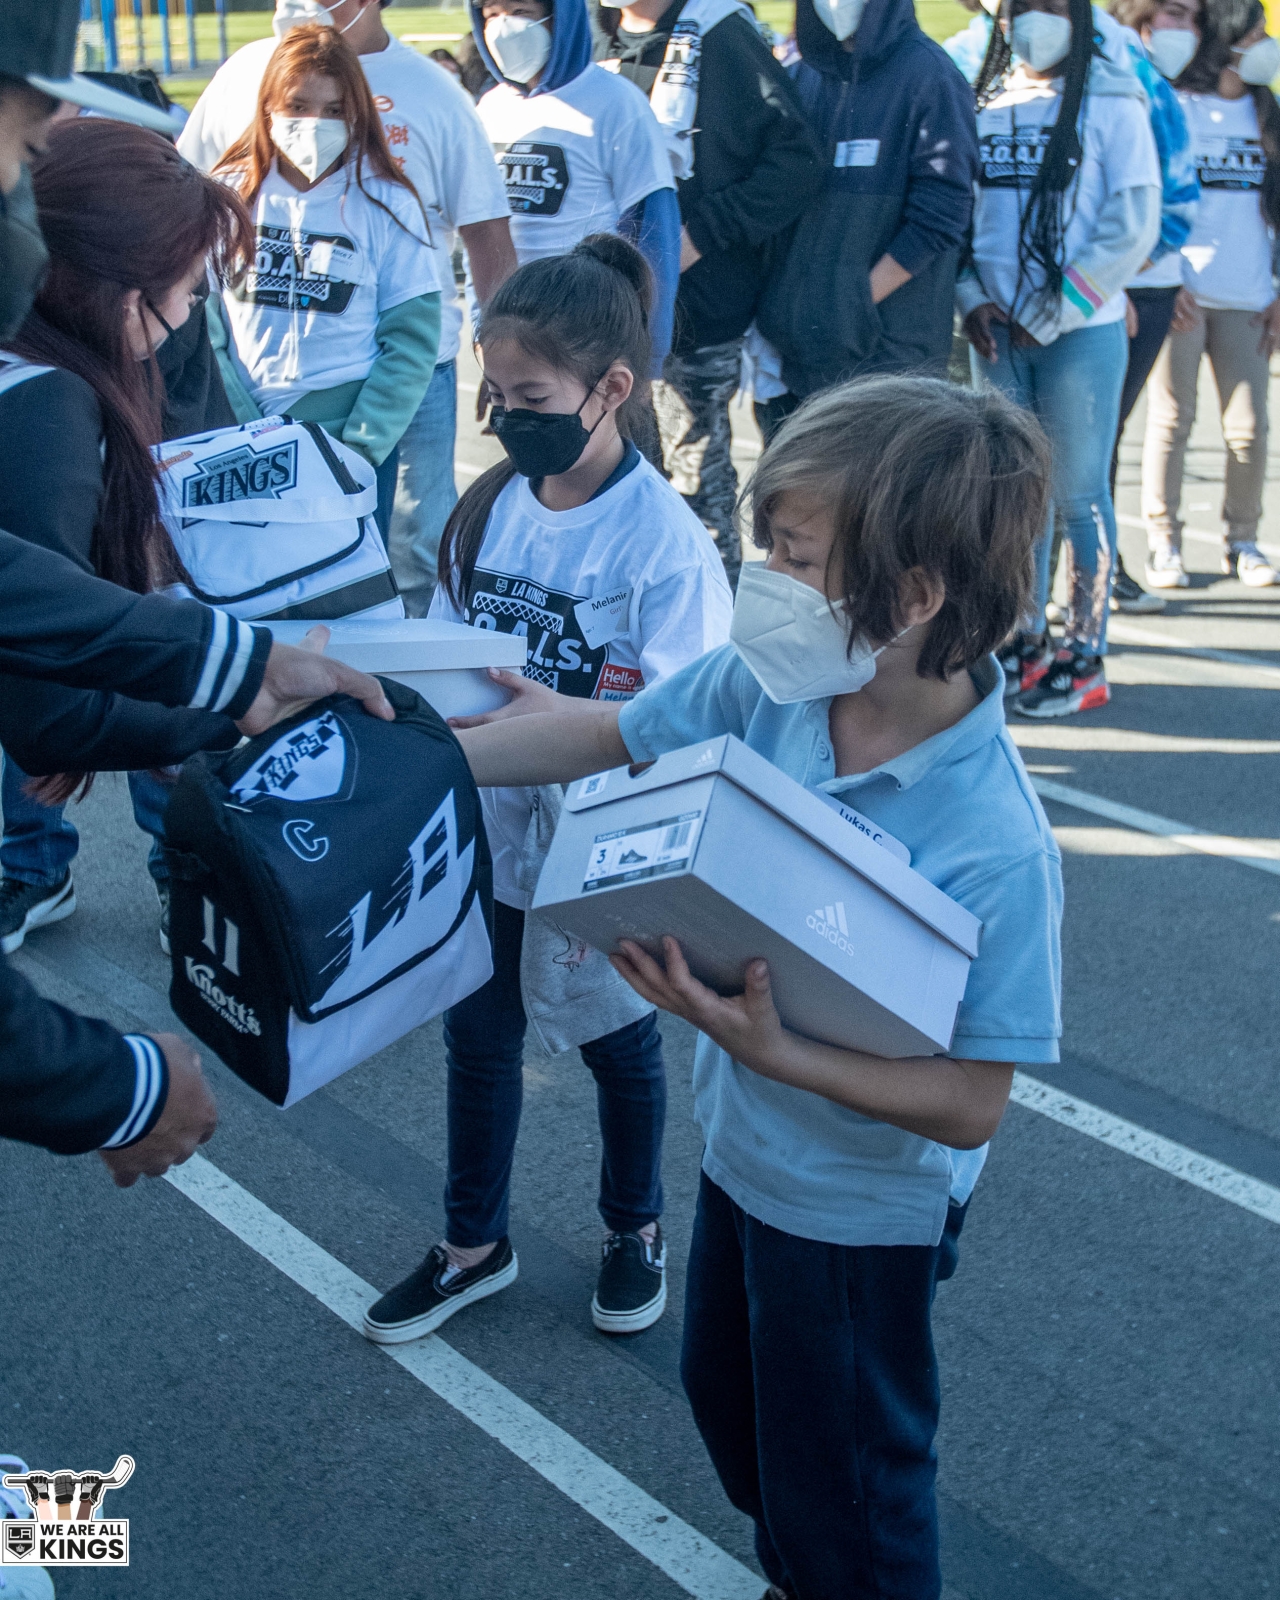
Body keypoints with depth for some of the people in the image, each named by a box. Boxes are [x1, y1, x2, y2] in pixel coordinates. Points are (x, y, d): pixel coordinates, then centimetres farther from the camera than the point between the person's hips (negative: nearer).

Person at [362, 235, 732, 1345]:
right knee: (479, 1037, 18)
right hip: (489, 831, 5)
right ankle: (474, 1247, 40)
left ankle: (635, 1229, 44)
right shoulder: (492, 504, -3)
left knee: (616, 1040, 18)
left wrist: (536, 705, -34)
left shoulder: (664, 538, -21)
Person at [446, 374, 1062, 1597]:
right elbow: (608, 737, -1)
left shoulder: (994, 848, -34)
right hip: (742, 1149, 7)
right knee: (727, 1400, 31)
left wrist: (772, 1051, -37)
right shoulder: (764, 686, -18)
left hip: (862, 1209, -7)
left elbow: (970, 1103, -28)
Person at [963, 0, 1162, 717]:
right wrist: (972, 300, -2)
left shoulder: (1111, 100, -2)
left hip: (1081, 330, -4)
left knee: (1079, 496, -1)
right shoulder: (983, 102, 11)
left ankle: (1085, 659, 5)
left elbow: (1132, 226, -7)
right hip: (997, 331, 4)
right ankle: (1024, 643, 19)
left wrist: (1054, 315, -10)